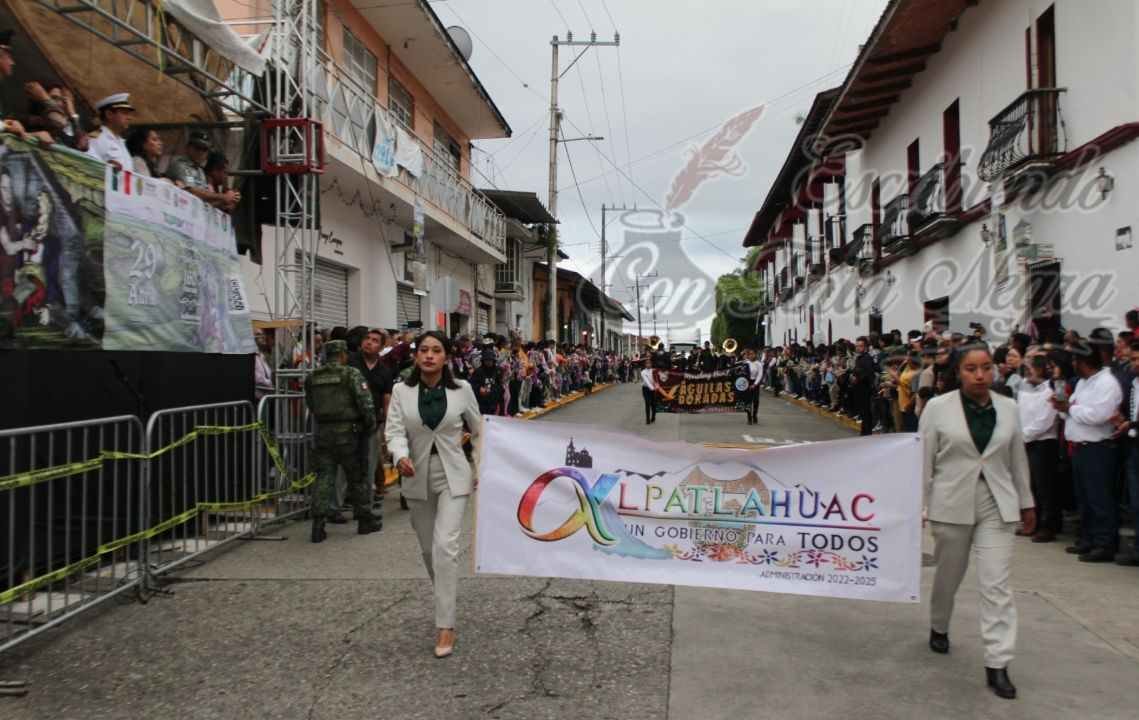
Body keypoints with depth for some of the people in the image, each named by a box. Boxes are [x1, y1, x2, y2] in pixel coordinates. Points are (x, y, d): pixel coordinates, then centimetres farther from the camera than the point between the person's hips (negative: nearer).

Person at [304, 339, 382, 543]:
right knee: (357, 477, 9)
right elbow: (365, 403, -13)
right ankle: (365, 520, 20)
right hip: (347, 433, -3)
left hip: (322, 434, 4)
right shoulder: (351, 374, -7)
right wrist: (370, 425, 0)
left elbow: (310, 406, 13)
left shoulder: (312, 377, 8)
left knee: (323, 477, 6)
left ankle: (318, 522, -2)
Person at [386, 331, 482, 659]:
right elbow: (395, 431, -12)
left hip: (453, 476, -2)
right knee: (429, 549, 14)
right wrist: (401, 457, -32)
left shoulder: (462, 389, -5)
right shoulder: (402, 391, -4)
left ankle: (445, 626, -6)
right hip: (417, 478, 2)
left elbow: (478, 430, 7)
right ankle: (445, 602, 40)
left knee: (445, 546, -13)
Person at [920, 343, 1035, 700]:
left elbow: (1017, 460, 11)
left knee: (997, 584, -3)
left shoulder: (1008, 408, 3)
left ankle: (997, 664, 2)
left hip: (997, 506, 2)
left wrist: (1026, 502, 15)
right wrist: (917, 504, -4)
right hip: (952, 504, -1)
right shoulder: (938, 407, -6)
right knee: (948, 575, 15)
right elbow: (924, 460, -4)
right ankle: (939, 628, 41)